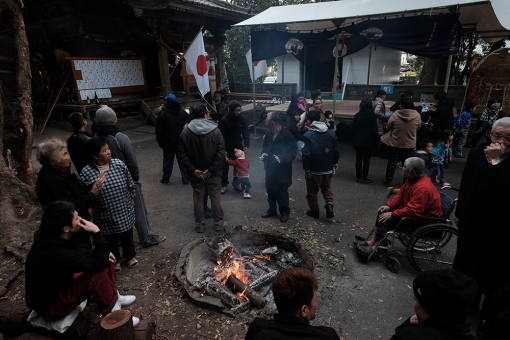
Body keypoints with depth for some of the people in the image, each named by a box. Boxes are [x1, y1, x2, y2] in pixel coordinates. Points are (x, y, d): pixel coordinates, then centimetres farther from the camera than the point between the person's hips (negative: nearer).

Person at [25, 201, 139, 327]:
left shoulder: (51, 238, -10)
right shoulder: (56, 254, -38)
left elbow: (75, 252, 9)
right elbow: (99, 263, -32)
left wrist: (103, 254, -3)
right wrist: (96, 232, -30)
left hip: (57, 285, 9)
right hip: (49, 305, -9)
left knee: (105, 260, 2)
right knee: (97, 275, -29)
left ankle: (114, 297, 15)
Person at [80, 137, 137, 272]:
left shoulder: (119, 164, -13)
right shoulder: (86, 172, -18)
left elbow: (130, 184, 1)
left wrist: (131, 199, 8)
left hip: (124, 212, 2)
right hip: (105, 217, -1)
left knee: (127, 236, 23)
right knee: (110, 240, 21)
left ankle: (130, 256, 48)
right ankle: (114, 260, 46)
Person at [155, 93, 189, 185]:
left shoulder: (162, 113, -14)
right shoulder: (183, 113, 2)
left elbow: (159, 130, -13)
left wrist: (160, 141, 0)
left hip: (168, 143, -3)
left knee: (167, 161, 10)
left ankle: (165, 179, 23)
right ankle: (185, 179, 18)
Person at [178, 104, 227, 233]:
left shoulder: (185, 132, -3)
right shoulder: (215, 130, -9)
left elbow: (182, 154, -8)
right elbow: (221, 152, -16)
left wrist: (193, 169, -8)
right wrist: (211, 169, -13)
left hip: (195, 173, 2)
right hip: (213, 172, -2)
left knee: (198, 199, 13)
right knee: (215, 198, 11)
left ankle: (199, 225, 24)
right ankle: (219, 223, 23)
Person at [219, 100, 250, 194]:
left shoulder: (242, 118, -7)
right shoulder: (224, 120, -17)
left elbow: (245, 133, -1)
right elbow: (222, 136, -14)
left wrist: (246, 145, -10)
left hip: (238, 146, 3)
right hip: (227, 148, -3)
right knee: (225, 166, 7)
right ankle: (224, 184, 21)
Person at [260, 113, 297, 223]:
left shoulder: (287, 136, -16)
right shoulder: (268, 134, 4)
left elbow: (292, 153, -16)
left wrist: (281, 158, -31)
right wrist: (263, 154, -5)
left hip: (282, 170, -6)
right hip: (270, 168, 6)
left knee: (282, 192, 5)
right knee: (270, 190, 16)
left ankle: (284, 212, 23)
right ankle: (272, 210, 35)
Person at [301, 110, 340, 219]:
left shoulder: (308, 135, -16)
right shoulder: (331, 133, -1)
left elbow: (306, 154, -20)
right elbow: (337, 150, 3)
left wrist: (307, 169, -11)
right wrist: (335, 163, 16)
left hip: (314, 169, -4)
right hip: (328, 168, 5)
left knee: (312, 190, 13)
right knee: (327, 187, 24)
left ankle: (314, 210, 24)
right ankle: (329, 204, 4)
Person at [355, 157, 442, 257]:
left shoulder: (422, 188, -31)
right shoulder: (412, 179, -1)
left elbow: (412, 210, -34)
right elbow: (401, 194, 9)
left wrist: (392, 214, -26)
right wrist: (388, 206, -3)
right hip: (415, 211, 10)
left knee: (387, 219, -19)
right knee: (384, 212, 1)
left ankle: (375, 249, -10)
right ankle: (372, 242, 2)